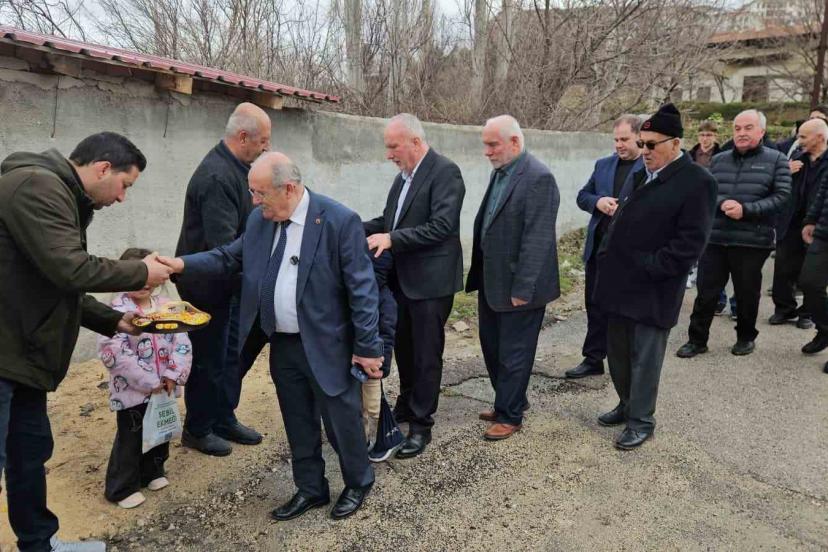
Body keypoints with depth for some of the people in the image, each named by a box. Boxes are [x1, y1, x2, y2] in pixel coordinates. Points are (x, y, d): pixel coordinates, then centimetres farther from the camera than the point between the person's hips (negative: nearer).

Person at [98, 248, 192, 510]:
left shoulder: (165, 306, -1)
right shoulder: (117, 311, -17)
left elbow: (182, 342, -3)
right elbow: (115, 354, -23)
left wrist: (174, 375, -14)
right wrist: (149, 381, -21)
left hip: (164, 388, 5)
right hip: (132, 390, -5)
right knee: (130, 439, 7)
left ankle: (152, 472, 41)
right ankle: (121, 487, 25)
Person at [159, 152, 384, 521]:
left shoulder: (340, 221, -17)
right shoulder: (259, 220, 2)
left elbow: (362, 288, -16)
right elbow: (230, 257, 11)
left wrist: (367, 347, -15)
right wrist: (182, 264, -5)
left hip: (327, 347, -5)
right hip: (281, 346, 6)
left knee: (341, 421, 10)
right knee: (298, 425, 18)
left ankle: (358, 484, 35)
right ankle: (310, 488, 38)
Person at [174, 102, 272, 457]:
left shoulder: (235, 168, 5)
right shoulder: (217, 176, -25)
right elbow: (222, 244, -29)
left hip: (230, 282, 9)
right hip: (209, 285, -9)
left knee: (231, 354, 18)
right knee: (209, 359, 7)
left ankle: (224, 419, 33)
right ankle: (197, 429, 26)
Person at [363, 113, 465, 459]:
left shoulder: (445, 172, -14)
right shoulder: (404, 175, 10)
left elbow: (441, 227, -23)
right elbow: (389, 219, 15)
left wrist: (392, 239, -26)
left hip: (430, 281, -8)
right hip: (402, 278, 8)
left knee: (426, 354, 4)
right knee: (403, 347, 19)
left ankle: (421, 424, 18)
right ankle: (405, 407, 38)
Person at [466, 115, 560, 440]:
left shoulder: (538, 178, -17)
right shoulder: (499, 172, 9)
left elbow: (537, 240, -20)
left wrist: (522, 290, -20)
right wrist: (480, 277, 12)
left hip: (517, 286, -8)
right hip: (491, 282, 9)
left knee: (513, 353, 6)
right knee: (492, 347, 19)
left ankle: (510, 415, 24)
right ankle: (511, 401, 38)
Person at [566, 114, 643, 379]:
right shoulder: (603, 164, 11)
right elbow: (582, 196, 14)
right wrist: (597, 201, -6)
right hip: (599, 246, 5)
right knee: (595, 304, 11)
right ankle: (593, 360, 23)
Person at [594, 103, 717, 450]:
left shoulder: (696, 181, -12)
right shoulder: (642, 175, 11)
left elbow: (691, 241, -17)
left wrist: (648, 268, -19)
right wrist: (607, 258, 8)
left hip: (652, 291, -7)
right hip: (621, 283, 8)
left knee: (645, 357, 4)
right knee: (617, 353, 17)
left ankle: (641, 420, 20)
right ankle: (627, 405, 36)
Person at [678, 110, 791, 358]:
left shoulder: (776, 160, 2)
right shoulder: (719, 160, 11)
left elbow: (781, 197, -6)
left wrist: (746, 210, -18)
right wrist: (722, 204, -14)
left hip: (752, 241, -2)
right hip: (715, 238, 2)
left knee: (747, 294, 11)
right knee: (706, 292, 4)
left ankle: (746, 337, 31)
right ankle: (697, 339, 15)